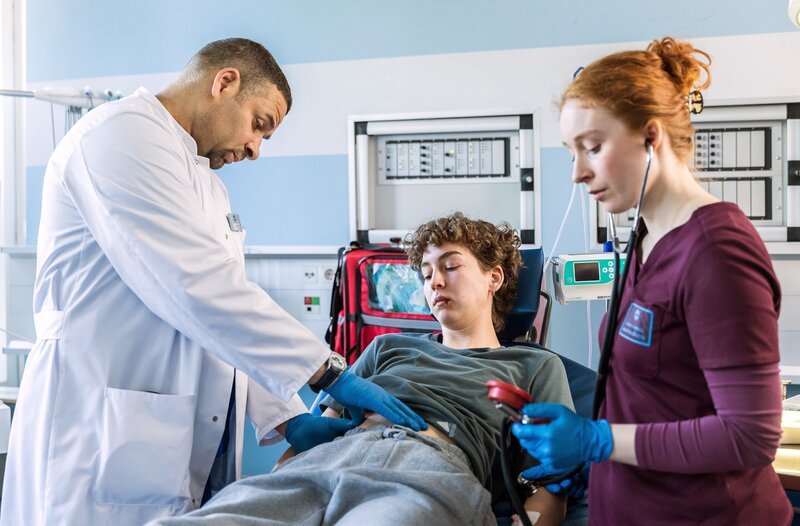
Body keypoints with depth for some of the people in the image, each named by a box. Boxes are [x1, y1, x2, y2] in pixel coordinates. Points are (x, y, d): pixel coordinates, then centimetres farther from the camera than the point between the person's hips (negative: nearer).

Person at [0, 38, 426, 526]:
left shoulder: (209, 187, 18)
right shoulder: (122, 133, -11)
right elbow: (197, 288, -21)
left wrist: (286, 417, 4)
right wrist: (331, 372, -17)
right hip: (104, 429, -8)